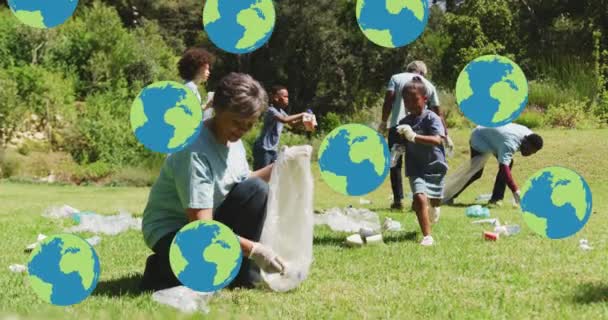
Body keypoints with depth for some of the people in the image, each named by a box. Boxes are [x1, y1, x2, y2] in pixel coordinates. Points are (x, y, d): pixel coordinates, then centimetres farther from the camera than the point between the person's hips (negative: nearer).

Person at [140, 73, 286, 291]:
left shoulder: (232, 138, -2)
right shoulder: (195, 152, -29)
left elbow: (245, 183, 13)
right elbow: (201, 227, -30)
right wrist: (253, 249, -31)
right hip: (171, 231, -8)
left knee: (256, 190, -12)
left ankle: (245, 276, -3)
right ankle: (164, 268, -2)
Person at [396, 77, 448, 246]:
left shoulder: (431, 118, -13)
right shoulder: (404, 123, 1)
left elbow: (438, 139, -28)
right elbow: (402, 145, 13)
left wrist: (414, 136, -39)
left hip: (435, 165, -1)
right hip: (416, 169, 1)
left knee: (435, 200, 17)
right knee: (420, 198, -21)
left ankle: (434, 208, 56)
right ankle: (427, 236, -16)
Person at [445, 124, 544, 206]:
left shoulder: (529, 135, -17)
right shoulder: (510, 143, -43)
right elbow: (504, 168, -50)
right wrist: (515, 191, -54)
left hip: (493, 138, 8)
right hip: (479, 139, -8)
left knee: (508, 163, -8)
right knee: (476, 173, -11)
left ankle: (496, 198, -3)